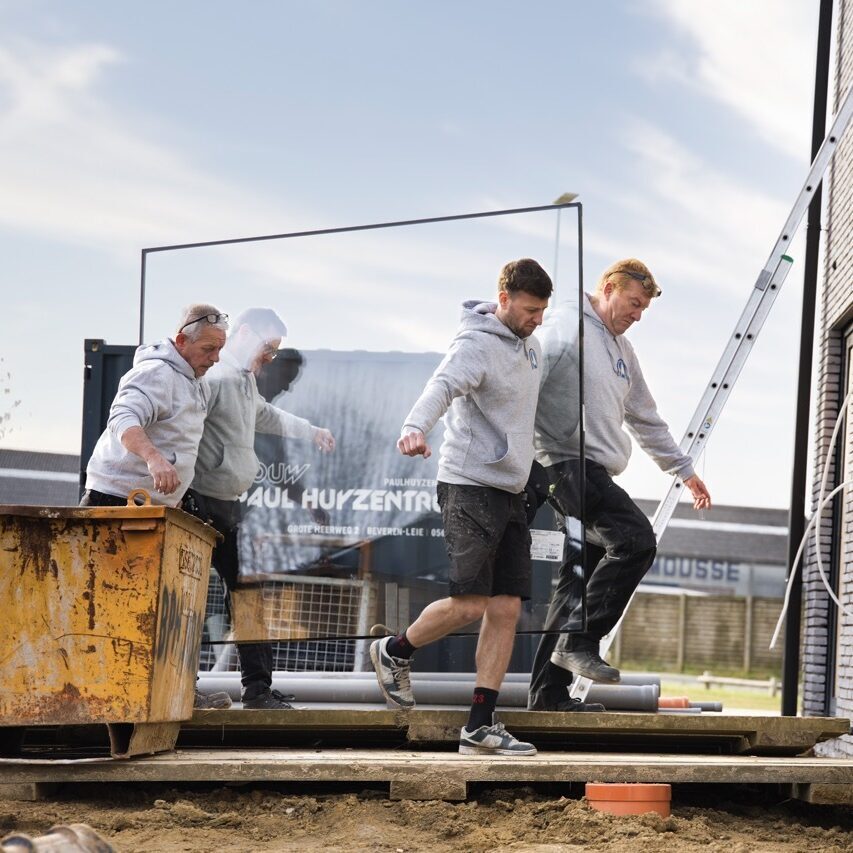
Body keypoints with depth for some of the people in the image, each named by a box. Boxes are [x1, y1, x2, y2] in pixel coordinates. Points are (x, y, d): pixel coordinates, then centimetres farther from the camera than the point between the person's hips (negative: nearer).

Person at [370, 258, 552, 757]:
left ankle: (481, 726, 3)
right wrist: (416, 427, -51)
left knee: (507, 609, 1)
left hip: (512, 491, 8)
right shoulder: (476, 345, -13)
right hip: (470, 486, -8)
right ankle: (394, 652, 14)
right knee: (469, 604, -13)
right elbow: (442, 386, -32)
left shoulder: (530, 346, 14)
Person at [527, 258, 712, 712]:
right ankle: (579, 640, -20)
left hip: (596, 471, 9)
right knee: (636, 539, -23)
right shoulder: (564, 328, -3)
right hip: (568, 462, -9)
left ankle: (549, 691, 7)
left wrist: (684, 469, 36)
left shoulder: (622, 351, 24)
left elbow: (647, 419, 34)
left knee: (579, 579, 6)